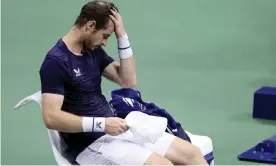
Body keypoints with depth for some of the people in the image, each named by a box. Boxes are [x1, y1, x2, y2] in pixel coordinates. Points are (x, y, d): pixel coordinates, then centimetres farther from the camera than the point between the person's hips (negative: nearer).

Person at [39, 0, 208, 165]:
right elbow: (52, 118, -22)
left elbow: (128, 80, 6)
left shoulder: (94, 50, 10)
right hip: (88, 144, -8)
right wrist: (101, 123, -26)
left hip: (115, 131, 8)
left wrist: (122, 35, -2)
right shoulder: (56, 61, -14)